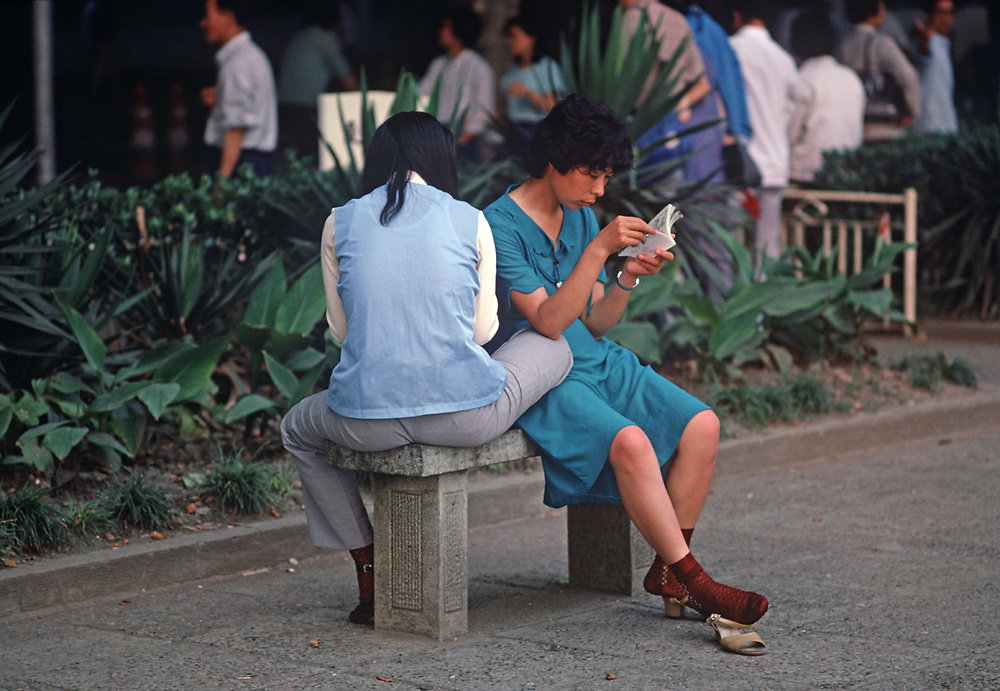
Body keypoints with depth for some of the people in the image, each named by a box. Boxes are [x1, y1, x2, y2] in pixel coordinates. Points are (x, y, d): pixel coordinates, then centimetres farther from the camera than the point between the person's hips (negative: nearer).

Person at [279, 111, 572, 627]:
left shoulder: (340, 223, 8)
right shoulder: (471, 222, 6)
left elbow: (341, 329, 13)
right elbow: (483, 328, 11)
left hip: (366, 423, 1)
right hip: (466, 417, -1)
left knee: (299, 430, 36)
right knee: (555, 347, 25)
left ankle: (370, 583, 29)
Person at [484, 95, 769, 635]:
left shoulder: (582, 217, 11)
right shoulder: (501, 225, -11)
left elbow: (595, 324, 12)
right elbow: (548, 321, -21)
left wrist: (628, 279, -6)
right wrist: (599, 250, -26)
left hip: (597, 364, 8)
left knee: (701, 425, -13)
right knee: (629, 442, -32)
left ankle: (668, 570, -5)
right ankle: (695, 583, -23)